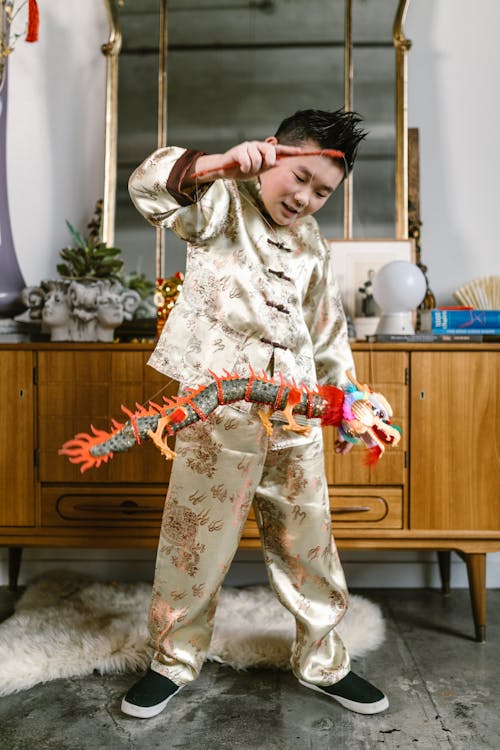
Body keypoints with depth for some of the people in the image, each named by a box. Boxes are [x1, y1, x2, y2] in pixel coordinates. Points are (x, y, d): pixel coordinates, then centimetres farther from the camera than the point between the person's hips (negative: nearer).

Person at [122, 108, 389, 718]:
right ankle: (174, 660, 29)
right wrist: (220, 163, -33)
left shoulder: (312, 244, 16)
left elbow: (328, 332, 22)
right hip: (219, 408, -4)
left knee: (308, 540, 13)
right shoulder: (224, 203, 1)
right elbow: (149, 187, -18)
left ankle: (321, 661, 32)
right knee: (198, 537, 7)